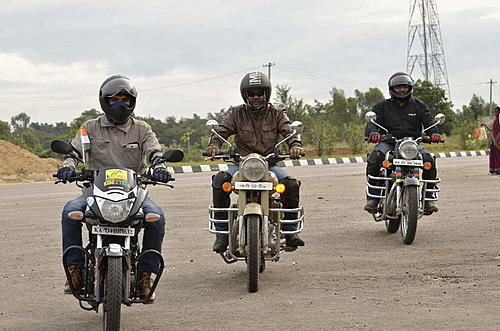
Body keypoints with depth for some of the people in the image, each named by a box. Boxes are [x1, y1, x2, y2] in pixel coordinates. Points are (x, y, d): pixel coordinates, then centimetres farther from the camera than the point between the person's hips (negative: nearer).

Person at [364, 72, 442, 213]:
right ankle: (373, 198, -30)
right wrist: (373, 132, -29)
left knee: (429, 160, -28)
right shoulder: (382, 106, 12)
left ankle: (428, 199, -16)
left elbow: (428, 121, 2)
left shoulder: (418, 106, 16)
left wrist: (433, 133, -23)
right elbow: (372, 122, -3)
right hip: (388, 142, -1)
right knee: (374, 157, -33)